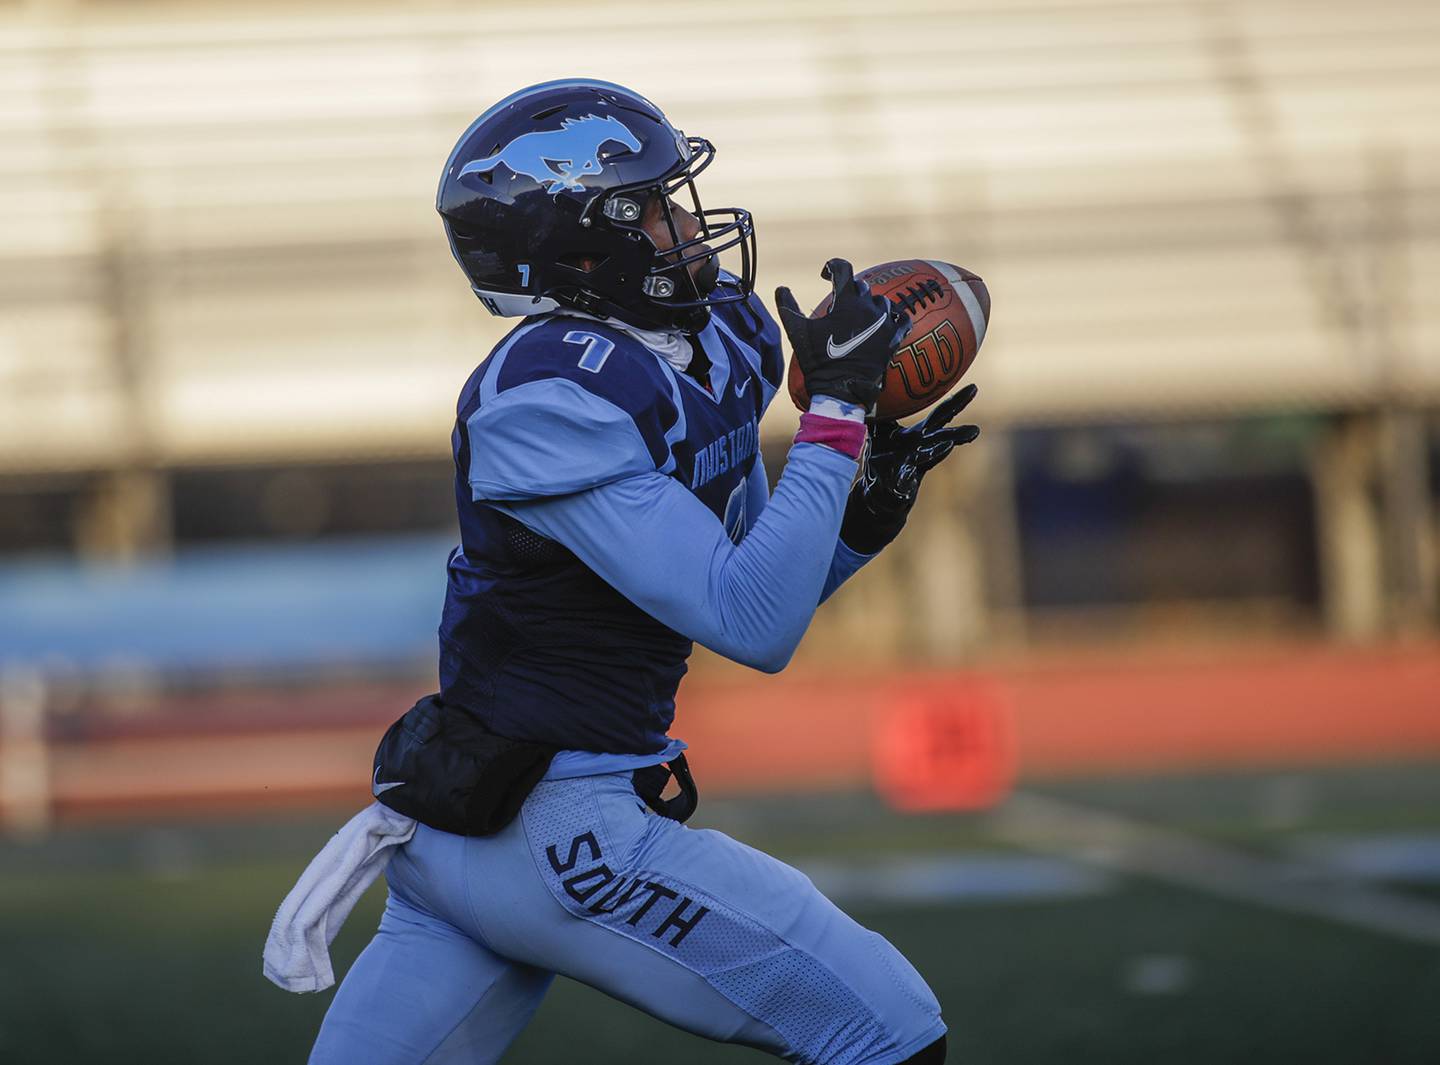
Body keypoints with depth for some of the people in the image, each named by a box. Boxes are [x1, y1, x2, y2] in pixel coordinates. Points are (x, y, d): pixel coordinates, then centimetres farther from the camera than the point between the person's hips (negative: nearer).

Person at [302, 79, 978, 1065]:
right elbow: (755, 628, -24)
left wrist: (875, 508, 1)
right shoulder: (550, 400, -20)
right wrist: (838, 411, -21)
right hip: (553, 831, -10)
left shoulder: (726, 340, 7)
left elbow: (760, 580, 18)